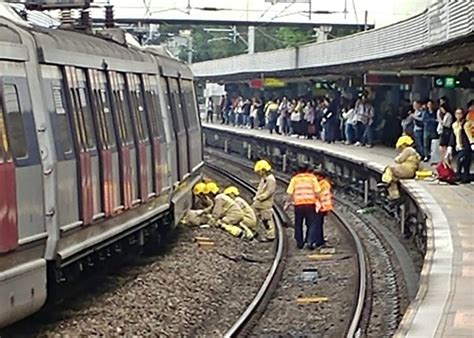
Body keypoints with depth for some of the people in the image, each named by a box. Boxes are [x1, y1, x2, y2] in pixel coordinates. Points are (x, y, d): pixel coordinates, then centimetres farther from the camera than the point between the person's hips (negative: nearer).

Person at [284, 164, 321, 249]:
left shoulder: (294, 179, 8)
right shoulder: (312, 177, 7)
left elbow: (290, 193, 3)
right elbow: (317, 192, 0)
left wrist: (287, 203, 14)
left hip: (298, 204, 1)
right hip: (310, 203, -1)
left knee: (298, 224, 13)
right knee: (312, 223, 6)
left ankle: (299, 243, 15)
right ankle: (310, 241, -11)